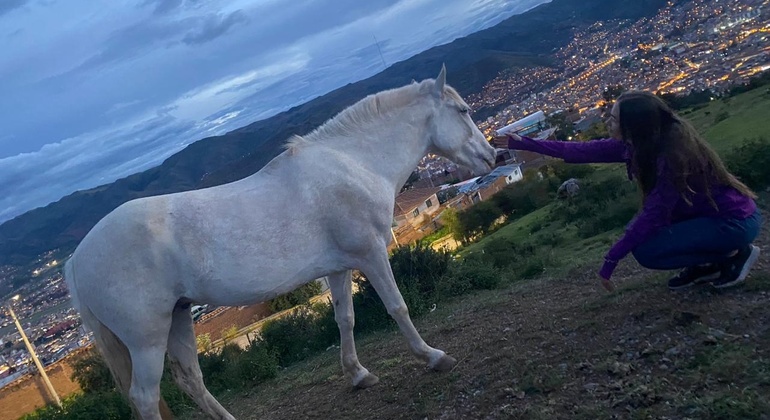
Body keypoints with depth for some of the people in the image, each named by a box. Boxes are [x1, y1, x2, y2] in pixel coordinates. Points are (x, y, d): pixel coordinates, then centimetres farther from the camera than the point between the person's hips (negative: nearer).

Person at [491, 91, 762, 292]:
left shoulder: (672, 155, -31)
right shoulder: (639, 144, -7)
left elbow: (653, 215, -29)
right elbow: (581, 151, -5)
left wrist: (611, 259, -23)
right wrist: (524, 144, -5)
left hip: (736, 219, -8)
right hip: (706, 210, 8)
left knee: (646, 251, -18)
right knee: (635, 232, 2)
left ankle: (736, 253, -2)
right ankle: (706, 265, 10)